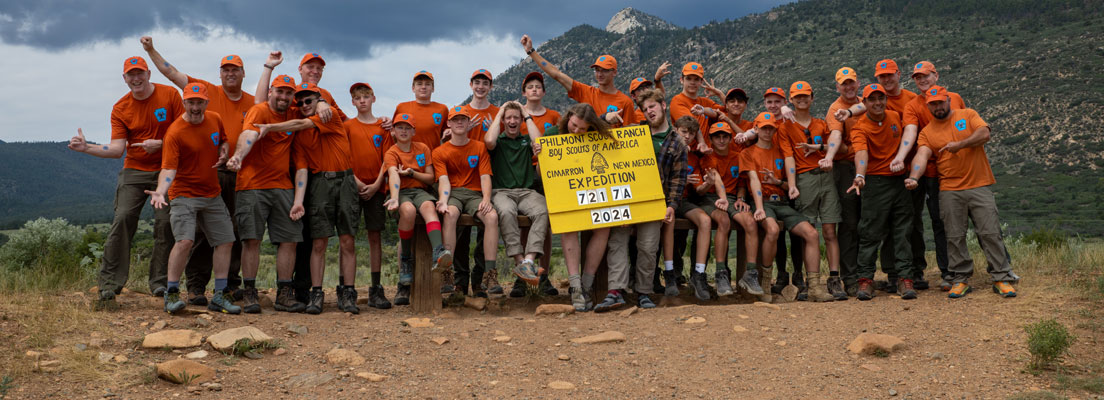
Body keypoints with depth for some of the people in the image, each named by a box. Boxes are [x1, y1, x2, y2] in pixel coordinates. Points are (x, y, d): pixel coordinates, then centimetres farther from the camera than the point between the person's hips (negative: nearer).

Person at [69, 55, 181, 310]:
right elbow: (117, 148, -4)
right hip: (134, 171, 1)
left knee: (165, 223, -7)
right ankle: (109, 285, -8)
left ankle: (160, 283, 3)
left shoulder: (170, 95, -3)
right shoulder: (120, 109, 3)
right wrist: (87, 148, -17)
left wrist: (160, 143, -17)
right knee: (122, 220, -11)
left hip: (166, 170, -1)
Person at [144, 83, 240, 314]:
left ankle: (220, 296, 12)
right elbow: (169, 168, -22)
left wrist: (223, 151, 0)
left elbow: (224, 141, 23)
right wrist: (160, 191, -39)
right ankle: (172, 293, -7)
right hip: (184, 193, -6)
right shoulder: (175, 133, -16)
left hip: (212, 193, 6)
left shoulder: (215, 120, 3)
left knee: (225, 241, 4)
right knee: (185, 241, -21)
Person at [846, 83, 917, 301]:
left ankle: (904, 278, 6)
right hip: (876, 183, -5)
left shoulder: (895, 117, 9)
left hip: (900, 180, 5)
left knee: (902, 231, 3)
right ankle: (866, 279, 1)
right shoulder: (860, 128, -8)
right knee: (870, 232, -4)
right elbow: (861, 152, -26)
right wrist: (859, 176, -44)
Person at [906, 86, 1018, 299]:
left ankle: (1002, 278, 5)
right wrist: (914, 177, -26)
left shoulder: (968, 115, 8)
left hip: (979, 186, -1)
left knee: (990, 233, -1)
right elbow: (922, 155, -8)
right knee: (955, 237, 2)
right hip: (949, 191, 1)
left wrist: (960, 144, -18)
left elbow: (984, 133, -7)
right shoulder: (927, 132, 8)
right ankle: (961, 279, 12)